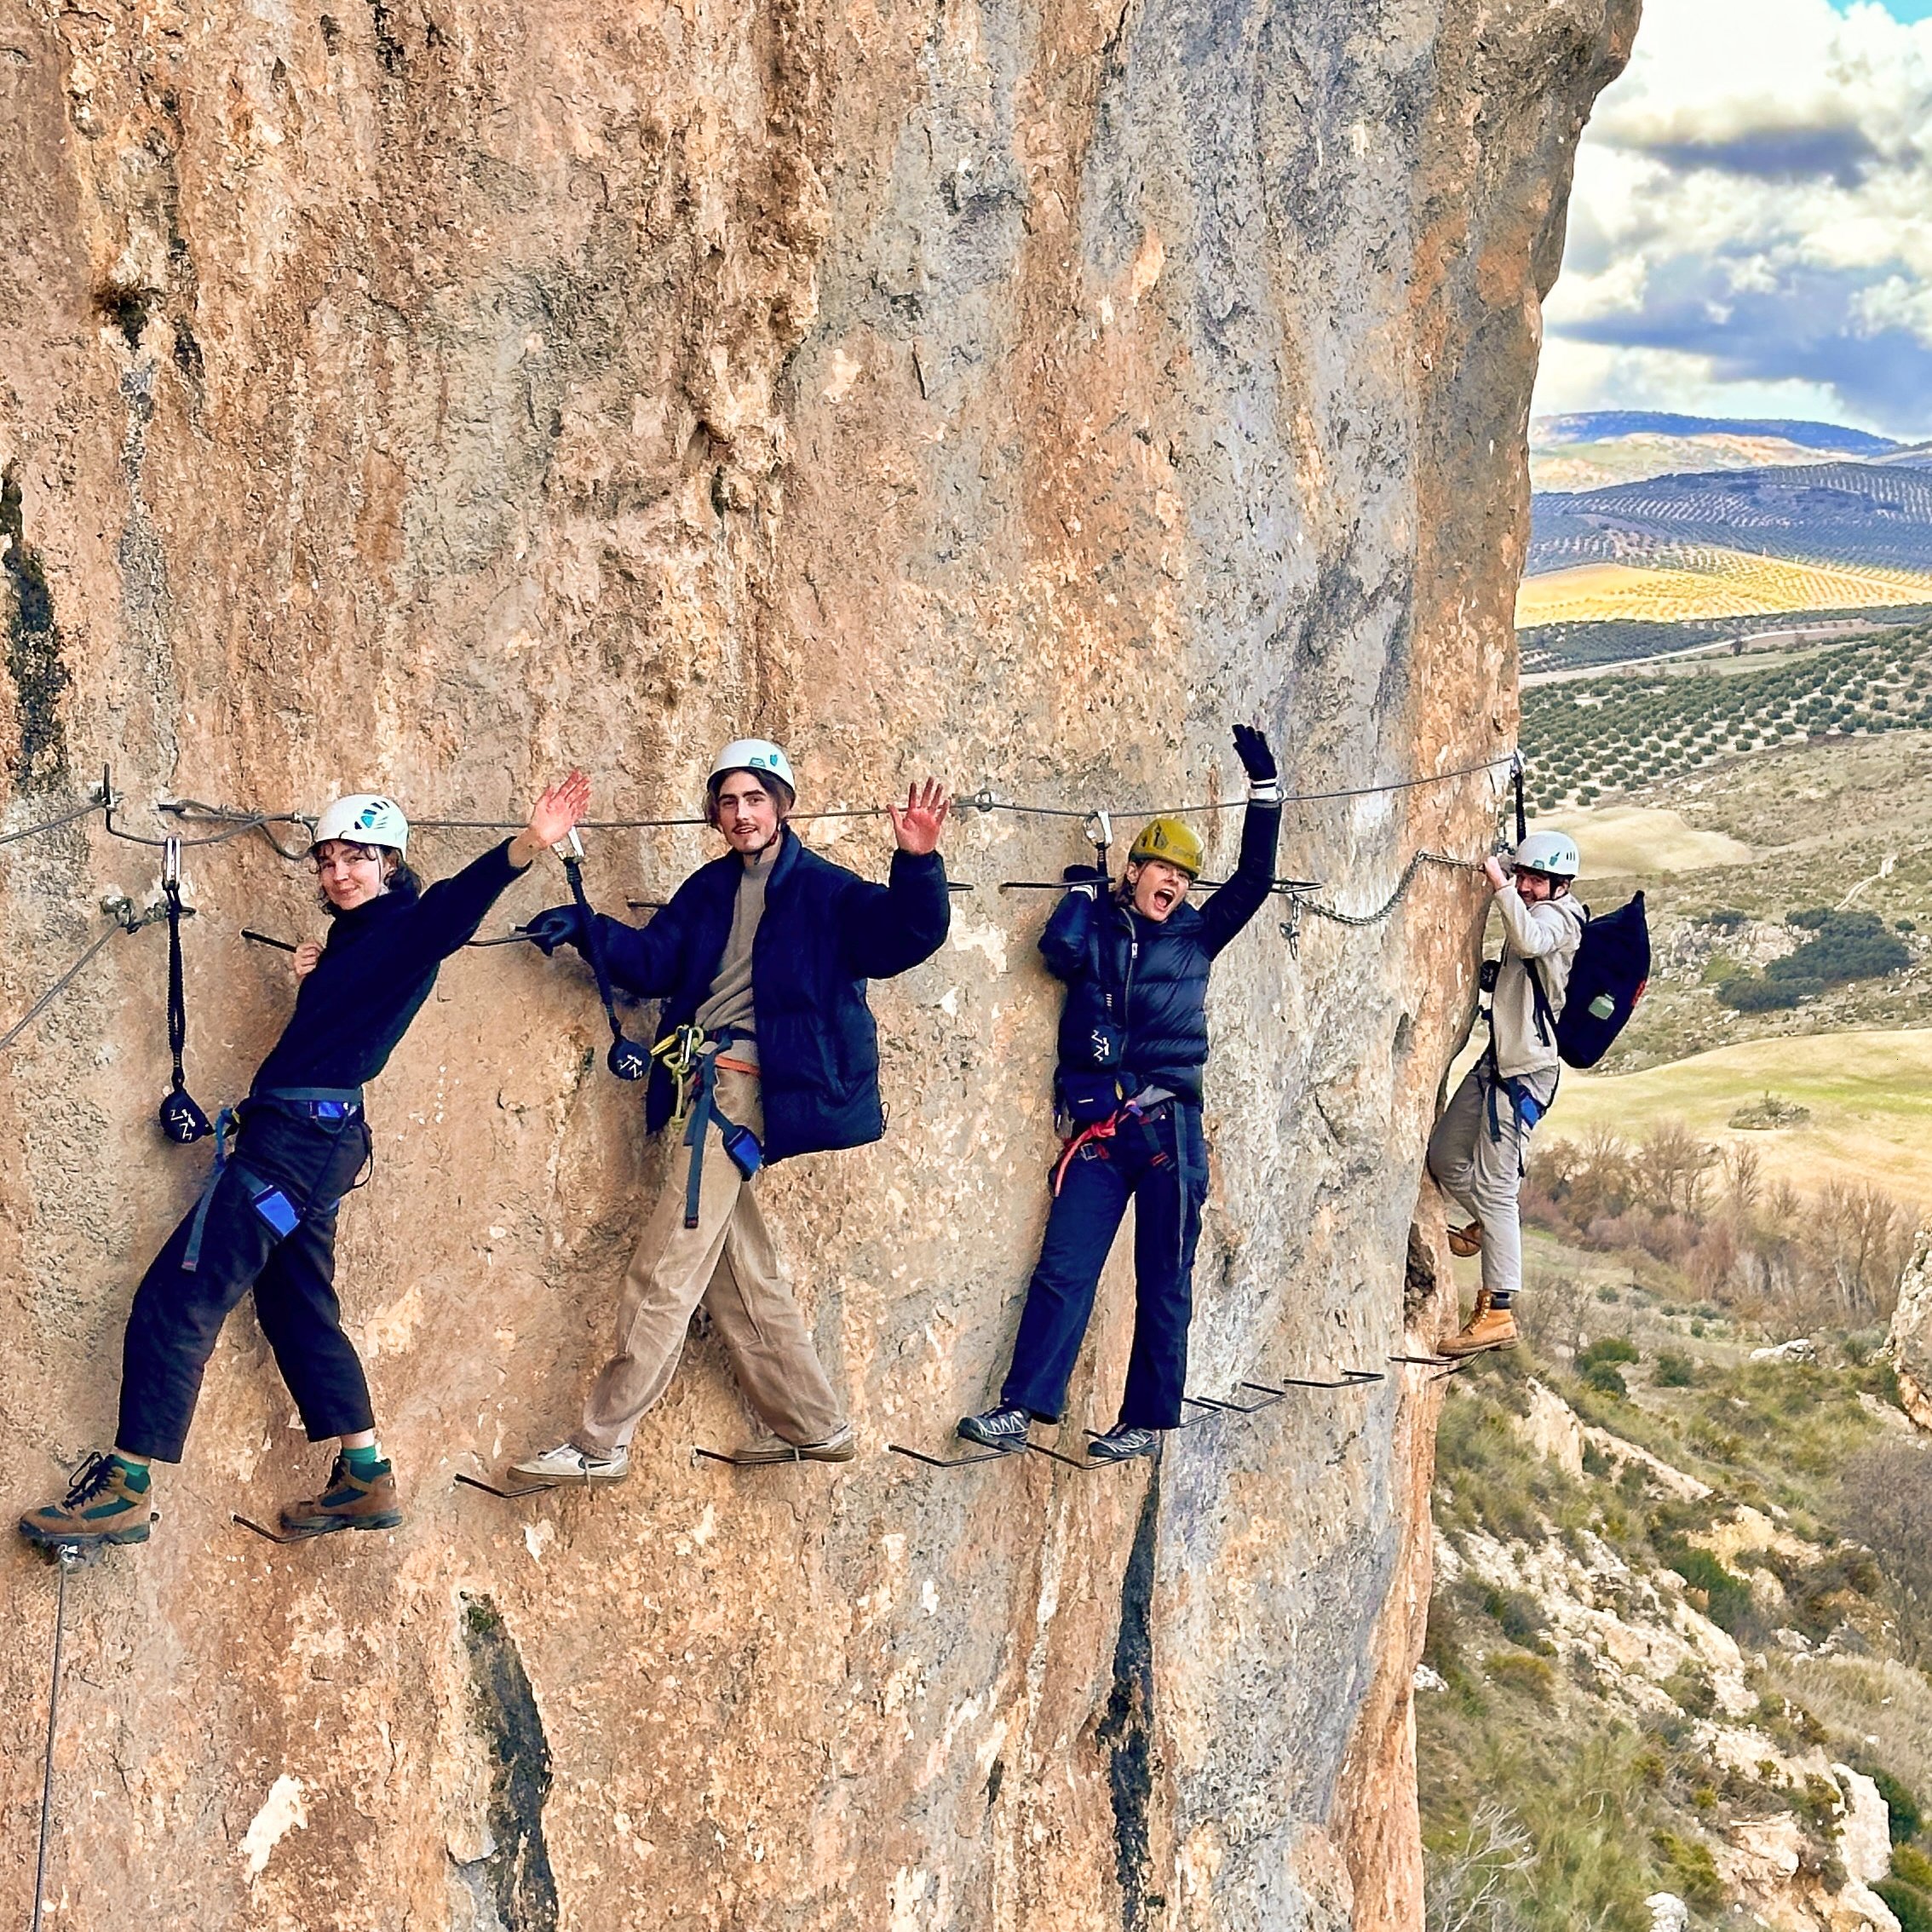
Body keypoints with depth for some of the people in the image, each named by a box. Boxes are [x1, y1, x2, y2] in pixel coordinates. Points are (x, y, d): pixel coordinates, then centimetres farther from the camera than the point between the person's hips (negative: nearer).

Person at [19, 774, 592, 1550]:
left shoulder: (409, 929, -9)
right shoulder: (351, 938, 17)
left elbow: (465, 897, -30)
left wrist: (531, 842, -49)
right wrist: (311, 977, 5)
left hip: (302, 1132, -10)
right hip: (309, 1139, 10)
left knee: (175, 1302, -8)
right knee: (298, 1311, 17)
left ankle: (124, 1488, -4)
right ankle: (366, 1479, 20)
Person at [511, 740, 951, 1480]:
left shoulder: (824, 891, -2)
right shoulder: (708, 891, 16)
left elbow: (904, 936, -14)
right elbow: (653, 962, 9)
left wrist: (917, 866, -31)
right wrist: (587, 929, -6)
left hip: (744, 1086, -8)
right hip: (707, 1083, 8)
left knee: (664, 1270, -9)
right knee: (739, 1269, 13)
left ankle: (600, 1442, -4)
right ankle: (813, 1425, 24)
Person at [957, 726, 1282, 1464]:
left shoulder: (1194, 936, 11)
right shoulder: (1097, 930, 10)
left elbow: (1256, 877, 7)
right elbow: (1059, 950, -11)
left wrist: (1263, 785, 3)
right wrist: (1084, 890, 5)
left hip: (1168, 1127, 0)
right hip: (1098, 1132, 0)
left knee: (1164, 1281, 4)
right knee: (1063, 1269, -4)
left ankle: (1147, 1421, 12)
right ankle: (1020, 1410, -4)